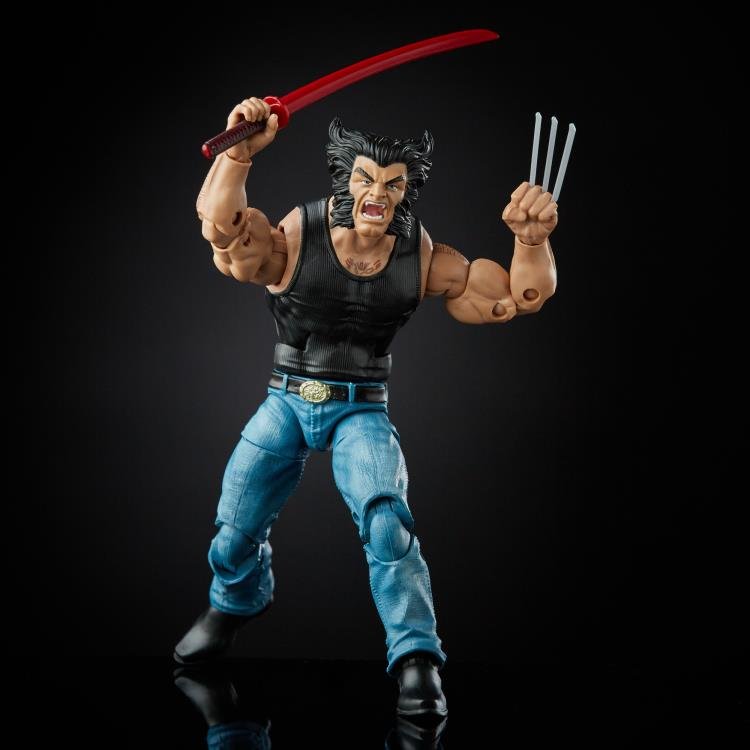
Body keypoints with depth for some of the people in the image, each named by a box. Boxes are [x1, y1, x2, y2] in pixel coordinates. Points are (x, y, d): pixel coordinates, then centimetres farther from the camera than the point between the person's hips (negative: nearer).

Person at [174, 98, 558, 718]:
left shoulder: (424, 258, -9)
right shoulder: (295, 237, -15)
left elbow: (520, 296, -8)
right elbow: (221, 224, -34)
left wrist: (533, 238, -28)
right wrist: (239, 153, -51)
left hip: (362, 411, -1)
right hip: (287, 403, 1)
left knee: (386, 516, -25)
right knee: (234, 532, 9)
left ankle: (417, 659, -11)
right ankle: (236, 602, 45)